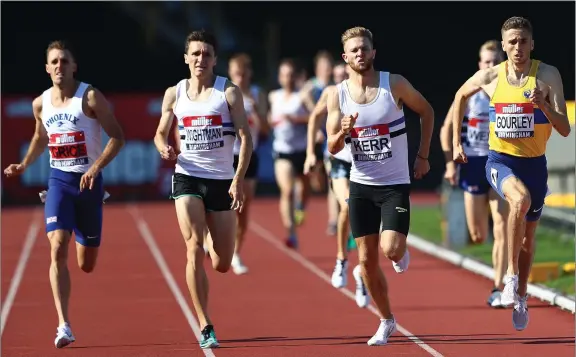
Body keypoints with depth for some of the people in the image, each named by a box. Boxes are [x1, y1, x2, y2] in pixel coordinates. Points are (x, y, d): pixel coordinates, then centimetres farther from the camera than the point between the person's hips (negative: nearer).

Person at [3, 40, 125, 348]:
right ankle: (64, 326, -19)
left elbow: (117, 137, -8)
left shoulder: (90, 97, -9)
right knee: (58, 249, -19)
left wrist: (95, 168, -20)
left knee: (87, 265, 6)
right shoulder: (40, 104, 3)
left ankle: (85, 240, 48)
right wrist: (23, 166, 11)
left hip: (89, 182, -2)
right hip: (59, 180, 2)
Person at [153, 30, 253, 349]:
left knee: (222, 264, 4)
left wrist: (239, 179, -16)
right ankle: (206, 328, -13)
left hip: (222, 181, 0)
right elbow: (161, 133, 16)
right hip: (187, 179, 0)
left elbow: (245, 137, -5)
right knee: (194, 248, -17)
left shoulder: (229, 92, -3)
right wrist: (164, 148, -9)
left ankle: (215, 248, 45)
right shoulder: (174, 94, 4)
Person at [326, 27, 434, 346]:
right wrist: (343, 131, -25)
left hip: (395, 184, -2)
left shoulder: (394, 84, -7)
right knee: (367, 259, 3)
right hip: (361, 186, 2)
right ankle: (386, 321, 21)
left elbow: (426, 111, 8)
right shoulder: (337, 95, -3)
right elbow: (332, 148, -3)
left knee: (391, 250, -20)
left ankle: (402, 253, 18)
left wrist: (423, 156, 5)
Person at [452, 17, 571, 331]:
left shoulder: (548, 75, -11)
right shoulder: (490, 77, -6)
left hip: (534, 163, 1)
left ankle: (520, 298, 37)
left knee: (528, 236, 15)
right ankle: (511, 276, -24)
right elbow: (460, 96, 15)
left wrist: (545, 106, -32)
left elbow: (565, 130, -14)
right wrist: (456, 142, 13)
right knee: (521, 199, -35)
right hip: (500, 160, -1)